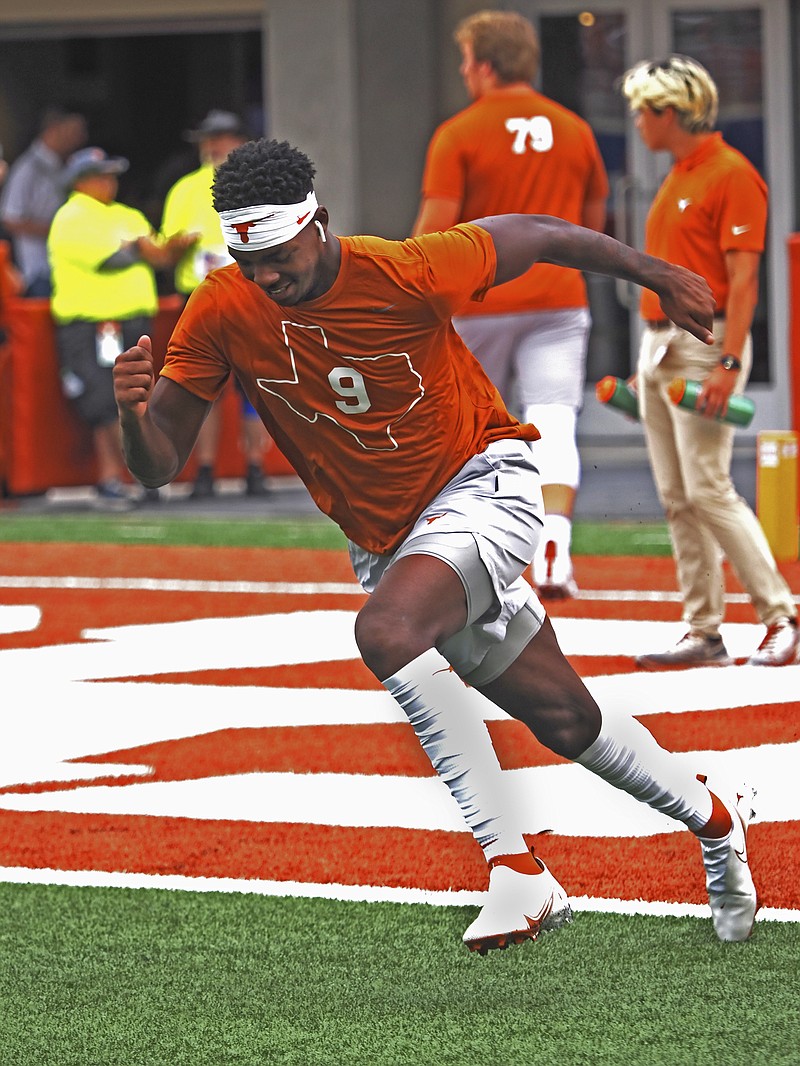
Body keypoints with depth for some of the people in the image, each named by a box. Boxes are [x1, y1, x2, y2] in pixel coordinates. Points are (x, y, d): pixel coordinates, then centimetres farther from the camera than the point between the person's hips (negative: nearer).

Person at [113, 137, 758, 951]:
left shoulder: (405, 274, -25)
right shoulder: (221, 313, -14)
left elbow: (533, 236, -7)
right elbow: (158, 464, -11)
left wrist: (661, 279, 6)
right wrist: (133, 412, -35)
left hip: (483, 483, -5)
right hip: (384, 539, 5)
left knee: (386, 631, -33)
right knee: (563, 721, 14)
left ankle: (515, 868, -31)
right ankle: (713, 820, 40)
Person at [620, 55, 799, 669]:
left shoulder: (732, 175, -10)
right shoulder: (677, 179, 18)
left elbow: (742, 278, -17)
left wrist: (729, 363, -24)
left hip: (705, 343, -9)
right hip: (659, 346, 9)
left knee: (709, 489, -15)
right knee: (677, 497, 5)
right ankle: (703, 634, 7)